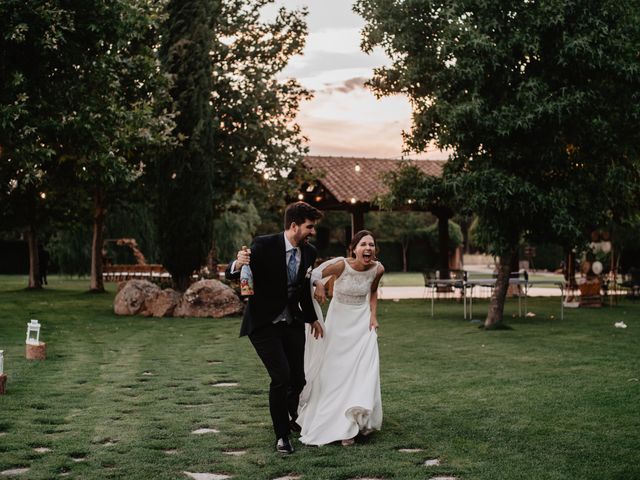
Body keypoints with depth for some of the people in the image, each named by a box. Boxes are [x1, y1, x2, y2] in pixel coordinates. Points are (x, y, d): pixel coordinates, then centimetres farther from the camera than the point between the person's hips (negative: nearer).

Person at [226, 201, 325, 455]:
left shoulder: (309, 252, -1)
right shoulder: (264, 245, -18)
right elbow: (231, 274, -17)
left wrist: (312, 318, 26)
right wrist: (238, 264, -40)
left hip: (292, 322, 5)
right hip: (264, 323, -5)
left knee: (298, 378, 6)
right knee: (281, 377, -15)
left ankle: (291, 417, 39)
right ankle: (281, 435, 3)